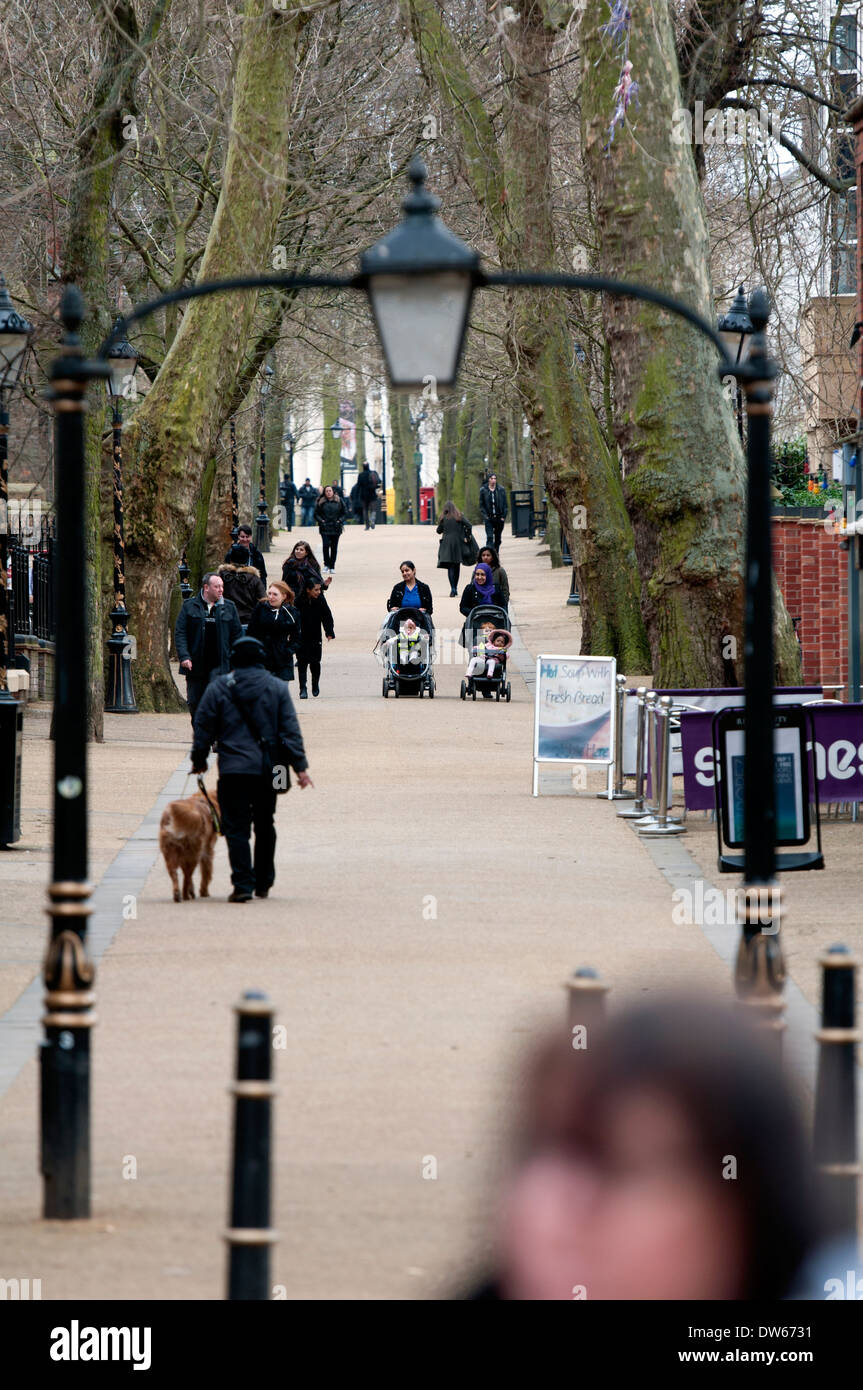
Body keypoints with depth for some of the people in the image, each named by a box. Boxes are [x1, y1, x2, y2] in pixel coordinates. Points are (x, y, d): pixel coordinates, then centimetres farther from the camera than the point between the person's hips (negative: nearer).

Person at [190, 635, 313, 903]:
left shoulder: (218, 688, 0)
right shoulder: (277, 688, 3)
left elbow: (204, 729, 3)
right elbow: (290, 730, 1)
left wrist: (199, 760, 17)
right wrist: (300, 766, 2)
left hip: (233, 770, -2)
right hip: (268, 770, 2)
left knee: (236, 828, -2)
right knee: (265, 827, 18)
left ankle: (243, 884, -15)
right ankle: (263, 883, 24)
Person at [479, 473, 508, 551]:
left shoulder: (501, 490, 2)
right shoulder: (483, 490, 0)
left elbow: (505, 504, 4)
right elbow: (481, 505, 3)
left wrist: (503, 516, -4)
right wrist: (485, 516, -9)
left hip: (499, 518, 2)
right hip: (489, 518, -2)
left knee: (498, 538, 9)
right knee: (489, 537, -14)